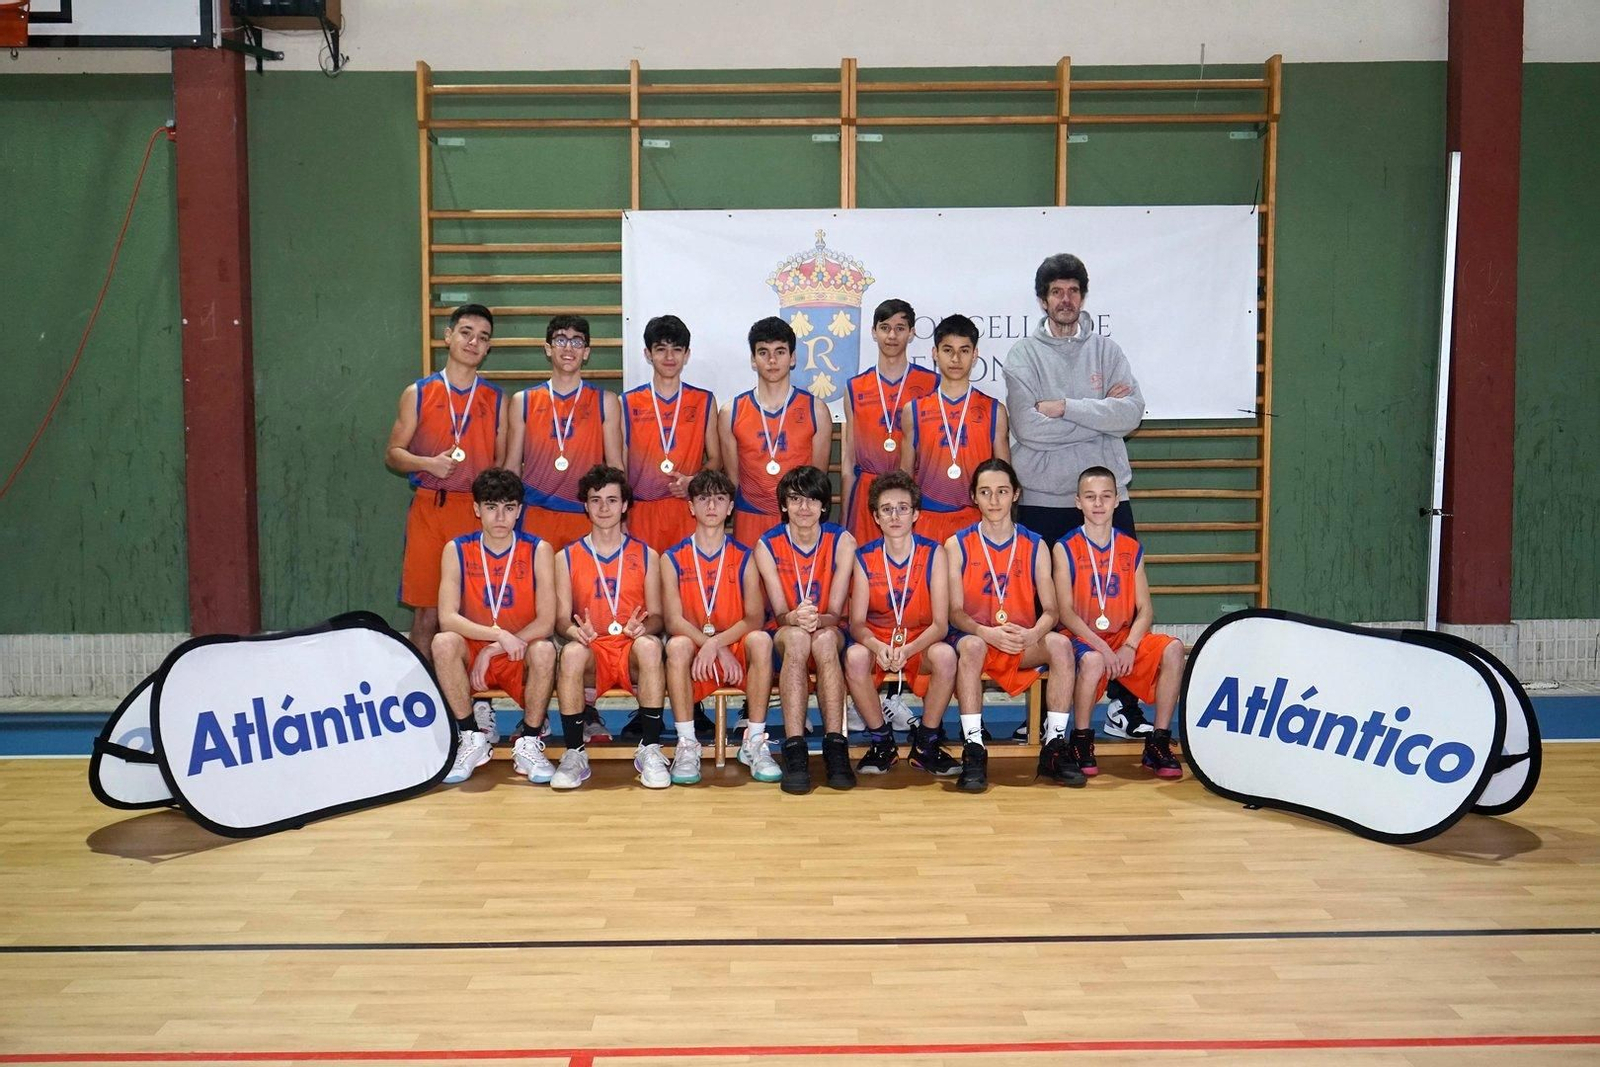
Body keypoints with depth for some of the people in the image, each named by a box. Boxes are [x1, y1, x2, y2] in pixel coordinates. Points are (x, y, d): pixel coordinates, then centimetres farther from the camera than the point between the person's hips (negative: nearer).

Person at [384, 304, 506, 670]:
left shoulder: (496, 399, 10)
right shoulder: (418, 393, 7)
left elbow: (504, 462, 11)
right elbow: (392, 454, 8)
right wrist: (428, 464, -12)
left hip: (480, 512, 1)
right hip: (429, 508, -1)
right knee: (427, 613, -1)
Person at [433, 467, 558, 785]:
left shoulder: (538, 550, -7)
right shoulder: (457, 550, -4)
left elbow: (546, 622, -13)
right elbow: (447, 618, -15)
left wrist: (493, 650, -19)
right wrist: (500, 635, -28)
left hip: (521, 659, -1)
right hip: (473, 653, 1)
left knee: (544, 650, -33)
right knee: (443, 643, -29)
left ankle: (529, 744, -13)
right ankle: (473, 739, -13)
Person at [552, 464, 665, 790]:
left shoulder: (646, 555, 12)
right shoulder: (567, 557, 11)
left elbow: (656, 616, 8)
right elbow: (562, 619, 6)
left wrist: (643, 627, -16)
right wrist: (574, 630, -18)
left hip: (633, 649, 0)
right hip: (592, 652, 0)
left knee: (649, 646, -35)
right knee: (571, 652, -34)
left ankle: (650, 750, -26)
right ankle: (574, 753, -23)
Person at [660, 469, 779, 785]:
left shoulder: (744, 557, 4)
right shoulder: (673, 558, 3)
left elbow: (755, 618, -7)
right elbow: (674, 621, -7)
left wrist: (715, 643, -24)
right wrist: (721, 652, -21)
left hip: (737, 648, 1)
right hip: (696, 654, 0)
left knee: (761, 640, -31)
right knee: (677, 644, -33)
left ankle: (755, 742, -23)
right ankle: (687, 746, -25)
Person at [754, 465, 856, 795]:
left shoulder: (842, 541, -6)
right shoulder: (768, 545, -5)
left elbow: (836, 612, -12)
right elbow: (779, 613, -12)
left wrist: (817, 619, -36)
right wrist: (795, 617, -37)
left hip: (830, 635, 0)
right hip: (786, 640, 0)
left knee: (824, 637, -36)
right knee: (795, 636, -36)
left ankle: (835, 746, -37)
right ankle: (794, 751, -40)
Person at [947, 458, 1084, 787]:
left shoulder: (1035, 546, 6)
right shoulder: (957, 546, 1)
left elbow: (1050, 611, -1)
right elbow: (955, 612, -5)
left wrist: (1032, 634, -24)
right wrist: (987, 632, -26)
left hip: (1025, 642, 2)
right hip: (975, 636, -2)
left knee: (1061, 644, -28)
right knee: (971, 646, -37)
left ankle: (1055, 746, -22)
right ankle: (972, 748, -31)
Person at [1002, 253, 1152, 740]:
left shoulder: (1107, 350, 9)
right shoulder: (1023, 356, 4)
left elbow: (1132, 412, -6)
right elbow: (1028, 426, -12)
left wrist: (1066, 407, -13)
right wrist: (1100, 410, -7)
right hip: (1043, 502, -1)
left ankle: (1126, 708, 11)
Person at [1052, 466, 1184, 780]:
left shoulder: (1132, 550, 9)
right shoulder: (1065, 549, -2)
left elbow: (1145, 609, 4)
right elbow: (1066, 612, -9)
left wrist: (1129, 647, -15)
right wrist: (1101, 647, -21)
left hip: (1125, 638, 4)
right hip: (1083, 638, -4)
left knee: (1172, 648, -23)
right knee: (1092, 660, -38)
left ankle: (1158, 744, -13)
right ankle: (1081, 742, -14)